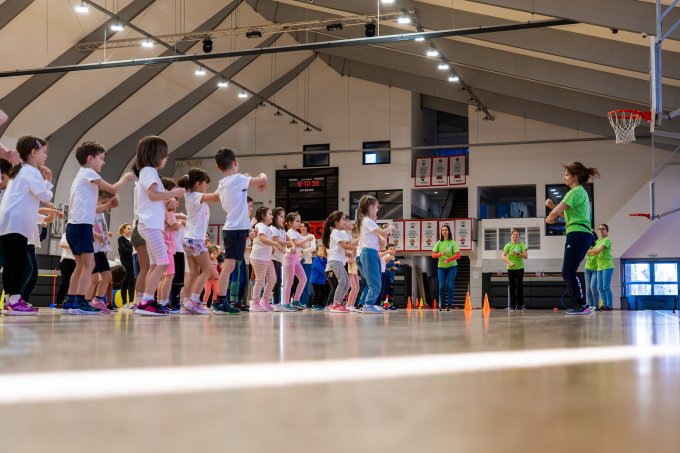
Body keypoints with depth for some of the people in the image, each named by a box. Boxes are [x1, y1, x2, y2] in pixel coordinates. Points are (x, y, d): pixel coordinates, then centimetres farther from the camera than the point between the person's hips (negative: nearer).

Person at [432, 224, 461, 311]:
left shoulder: (452, 243, -5)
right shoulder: (439, 243, 2)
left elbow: (458, 255, -11)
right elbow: (433, 255, 0)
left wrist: (448, 260, -22)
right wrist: (440, 254, -21)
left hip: (452, 266, -2)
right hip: (441, 267, 2)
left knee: (450, 285, -7)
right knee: (442, 286, -3)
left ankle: (450, 305, 1)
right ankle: (442, 305, 8)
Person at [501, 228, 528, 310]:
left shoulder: (521, 245, 1)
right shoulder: (508, 245, 3)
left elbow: (526, 256, -5)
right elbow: (503, 256, -7)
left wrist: (517, 253, -19)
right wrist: (509, 262, -21)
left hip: (519, 268, -1)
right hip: (510, 268, 1)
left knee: (519, 286, -3)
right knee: (512, 286, 2)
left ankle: (520, 305, 3)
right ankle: (512, 305, 5)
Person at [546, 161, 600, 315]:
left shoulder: (576, 192, -10)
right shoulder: (581, 192, 23)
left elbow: (556, 213, -16)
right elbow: (567, 214, 24)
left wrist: (549, 219, 5)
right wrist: (552, 206, 11)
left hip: (577, 234, -10)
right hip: (582, 235, 10)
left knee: (569, 272, -10)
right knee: (567, 272, 11)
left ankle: (582, 306, -10)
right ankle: (577, 305, 12)